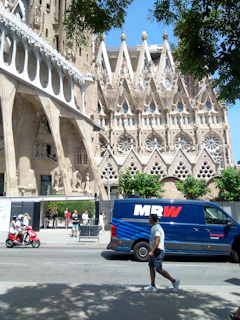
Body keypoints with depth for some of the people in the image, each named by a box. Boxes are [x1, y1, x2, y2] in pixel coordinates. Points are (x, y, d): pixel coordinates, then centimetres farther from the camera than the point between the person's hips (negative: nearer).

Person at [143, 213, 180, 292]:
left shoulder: (156, 228, -18)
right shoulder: (155, 227, 14)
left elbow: (157, 240, -27)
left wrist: (152, 251, -32)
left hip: (157, 251, -10)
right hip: (155, 251, 10)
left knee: (158, 269, -6)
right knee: (151, 267, 9)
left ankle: (174, 281, 4)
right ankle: (152, 286, 13)